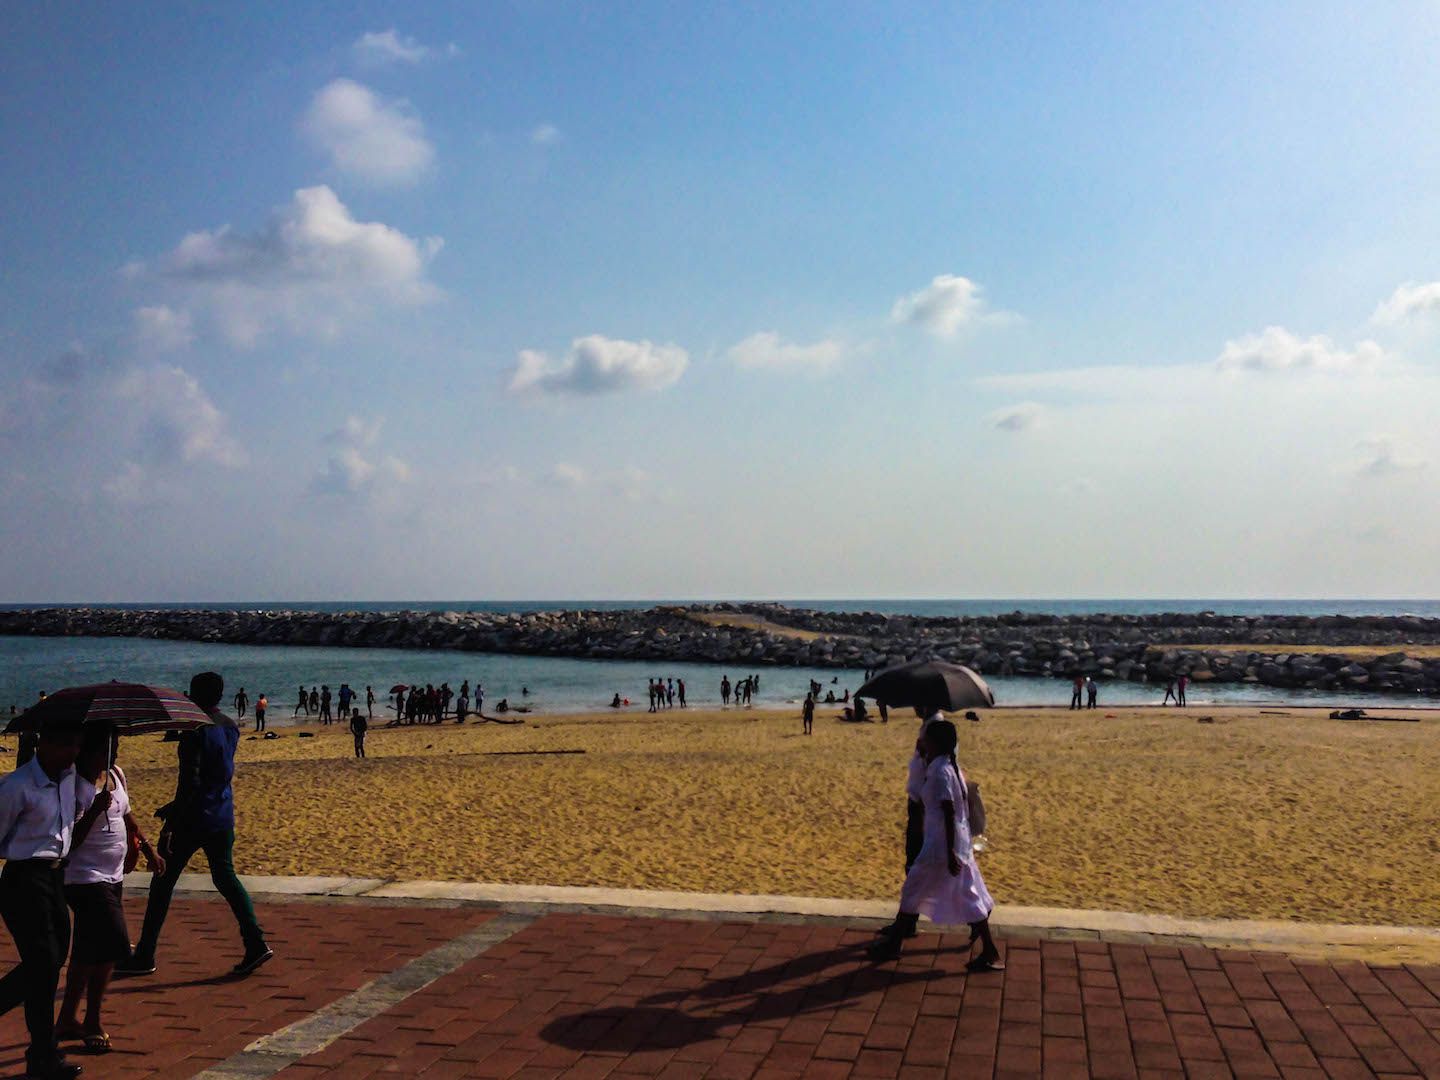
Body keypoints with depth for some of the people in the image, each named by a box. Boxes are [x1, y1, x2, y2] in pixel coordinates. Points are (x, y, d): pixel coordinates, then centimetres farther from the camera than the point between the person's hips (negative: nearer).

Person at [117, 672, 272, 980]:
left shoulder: (196, 731, -17)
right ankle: (256, 944, 2)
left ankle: (144, 956, 14)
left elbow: (190, 781, -20)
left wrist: (172, 820, -16)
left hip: (193, 819, -7)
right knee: (225, 877, 12)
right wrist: (175, 807, 21)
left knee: (162, 883, 6)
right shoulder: (231, 728, 8)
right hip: (222, 817, 7)